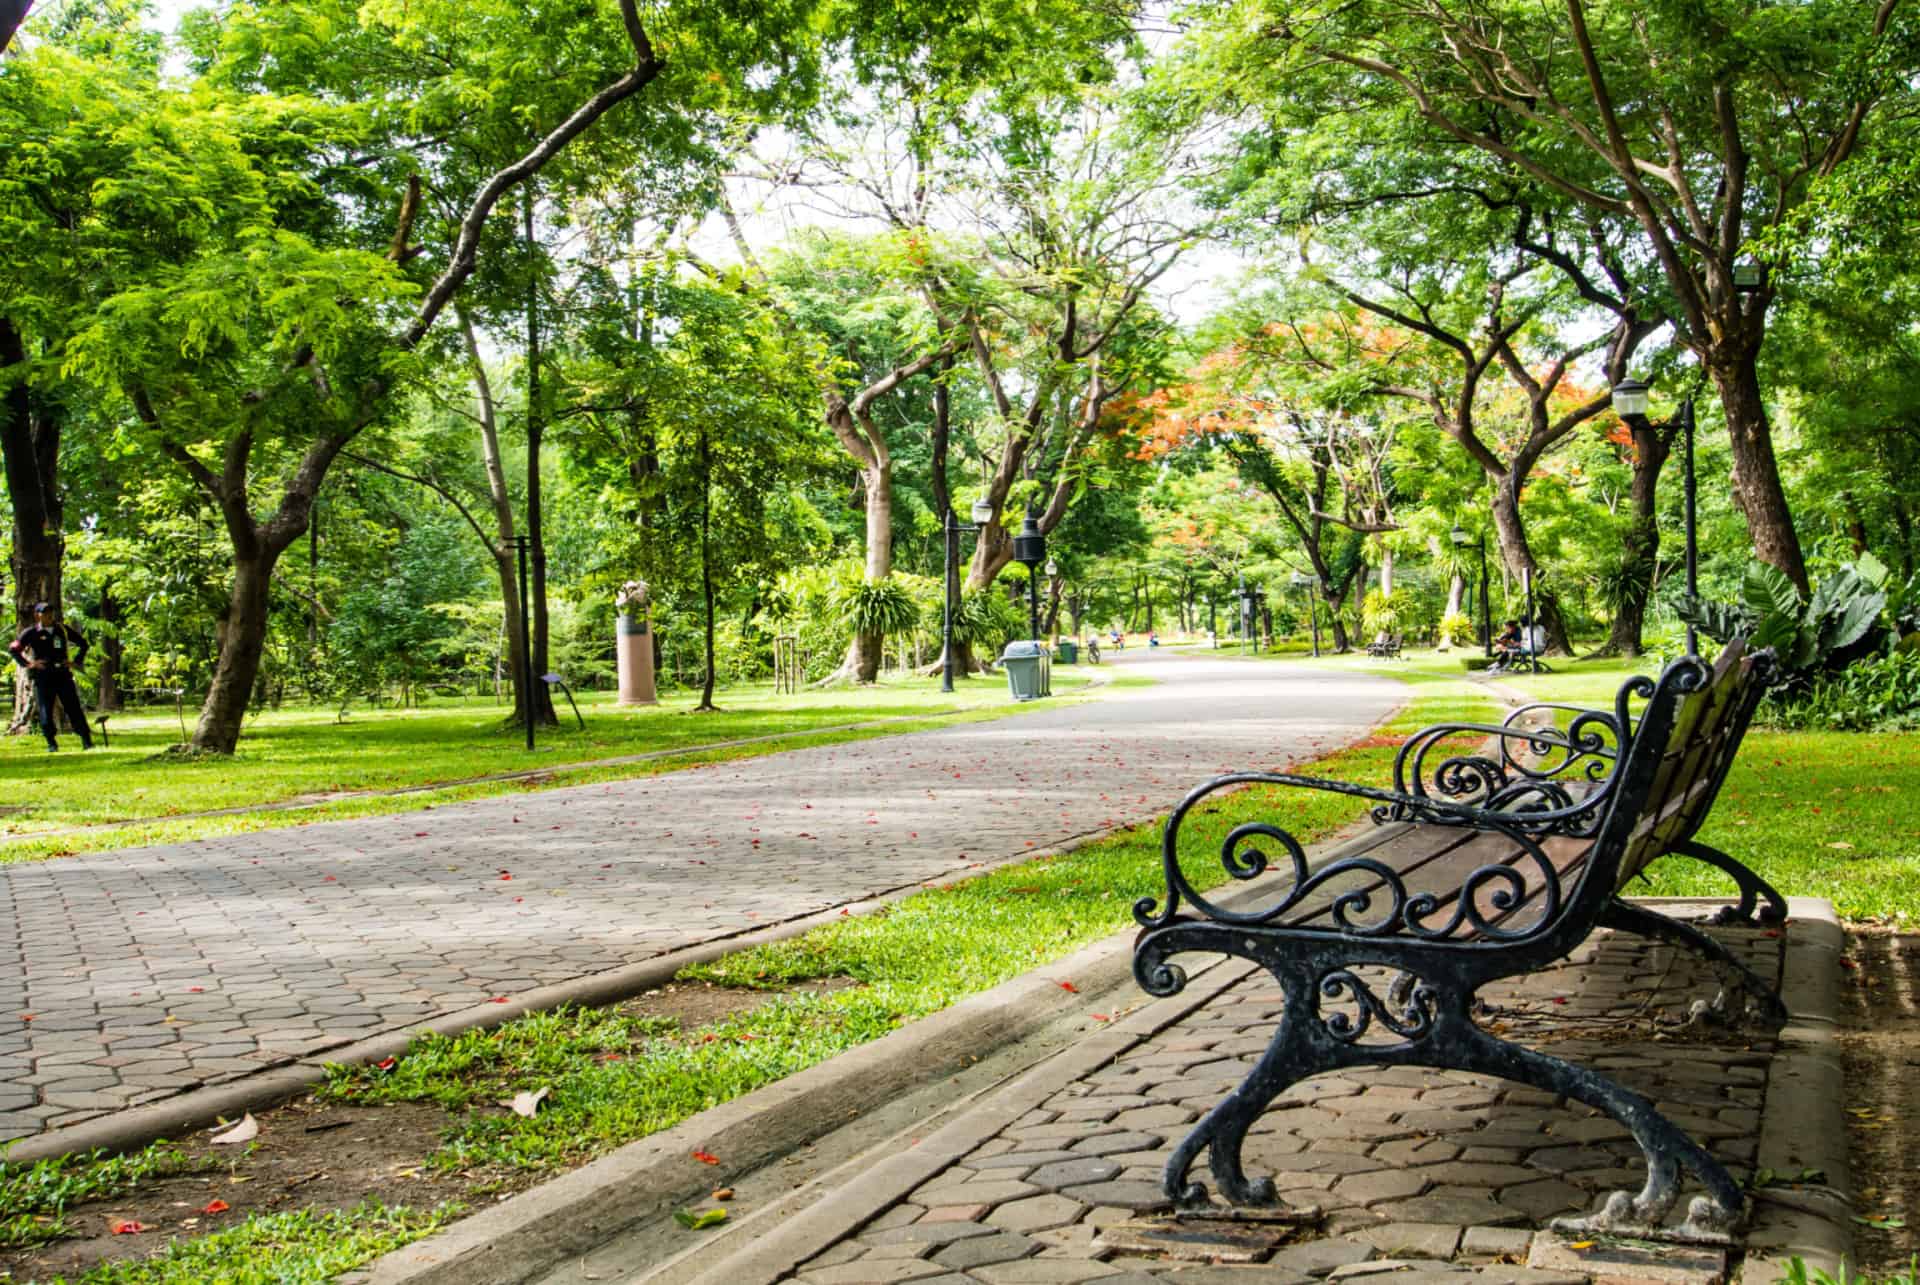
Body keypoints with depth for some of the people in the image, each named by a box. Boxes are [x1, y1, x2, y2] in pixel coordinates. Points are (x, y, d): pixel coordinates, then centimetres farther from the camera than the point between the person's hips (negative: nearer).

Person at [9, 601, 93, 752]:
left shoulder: (63, 630, 8)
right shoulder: (31, 633, 1)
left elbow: (83, 643, 19)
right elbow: (13, 648, 2)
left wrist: (77, 662, 8)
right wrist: (27, 664, -6)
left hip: (63, 675, 1)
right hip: (42, 677, -1)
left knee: (74, 708, -2)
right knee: (45, 711, -2)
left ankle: (87, 741, -1)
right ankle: (51, 743, 10)